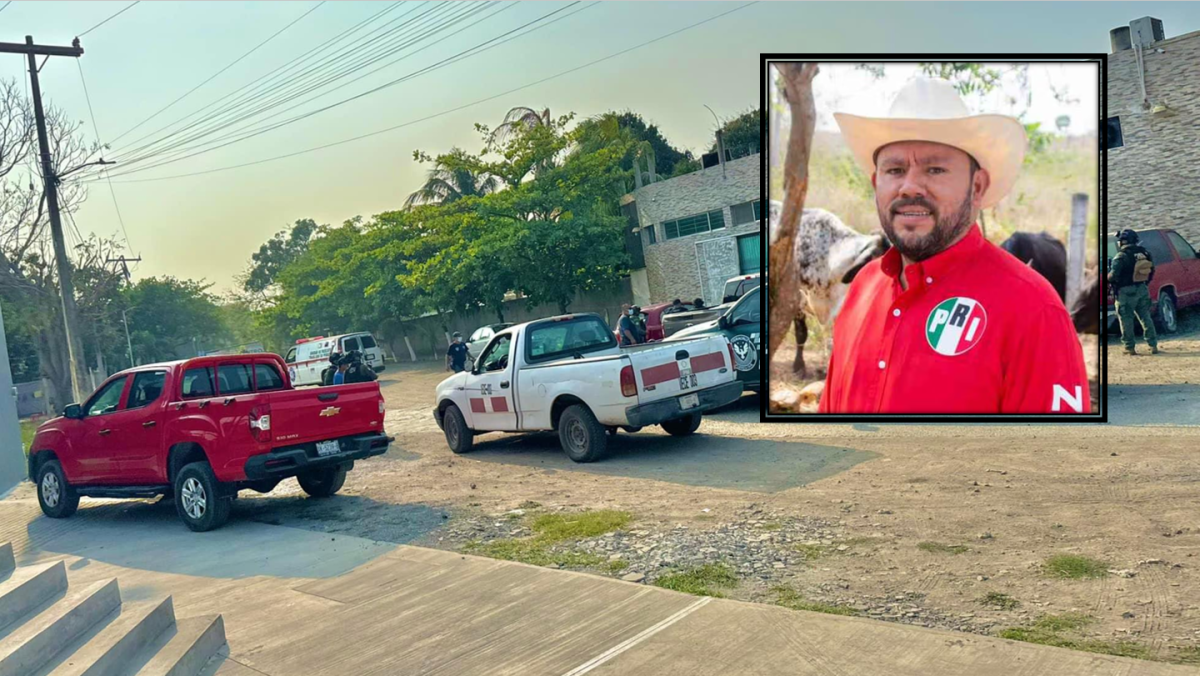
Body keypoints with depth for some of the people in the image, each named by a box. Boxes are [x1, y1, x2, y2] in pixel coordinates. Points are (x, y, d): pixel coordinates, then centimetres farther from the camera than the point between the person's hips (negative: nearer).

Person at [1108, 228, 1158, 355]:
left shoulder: (1121, 257, -17)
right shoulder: (1144, 254, 4)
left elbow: (1113, 276, -19)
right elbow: (1151, 272, 11)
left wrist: (1108, 278, 2)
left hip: (1126, 292, -6)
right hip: (1142, 289, 6)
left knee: (1126, 320, 3)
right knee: (1145, 318, 14)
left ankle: (1130, 347, 6)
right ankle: (1153, 345, 15)